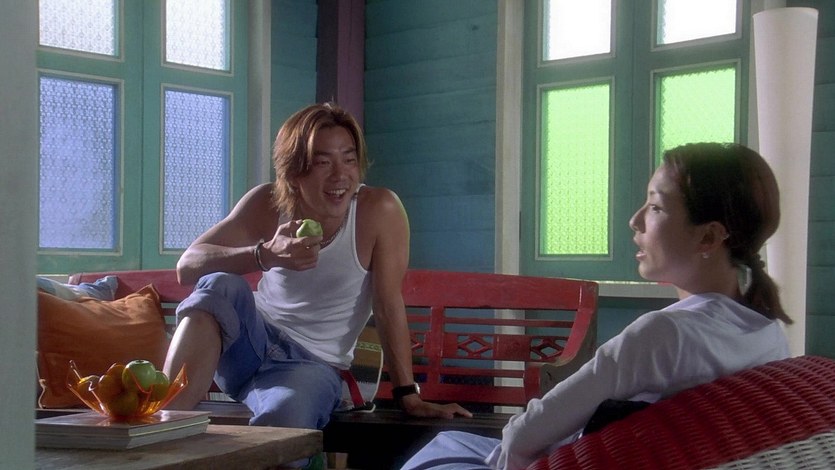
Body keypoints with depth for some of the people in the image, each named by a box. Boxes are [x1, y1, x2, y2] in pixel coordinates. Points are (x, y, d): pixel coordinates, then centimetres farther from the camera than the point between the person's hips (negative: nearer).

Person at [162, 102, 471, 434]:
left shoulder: (379, 210, -16)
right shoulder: (268, 204, -9)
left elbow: (389, 307, -12)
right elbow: (187, 265, -17)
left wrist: (409, 397, -13)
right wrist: (266, 255, -34)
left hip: (314, 365, -2)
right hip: (253, 341, 3)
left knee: (284, 418, -37)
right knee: (218, 286, -31)